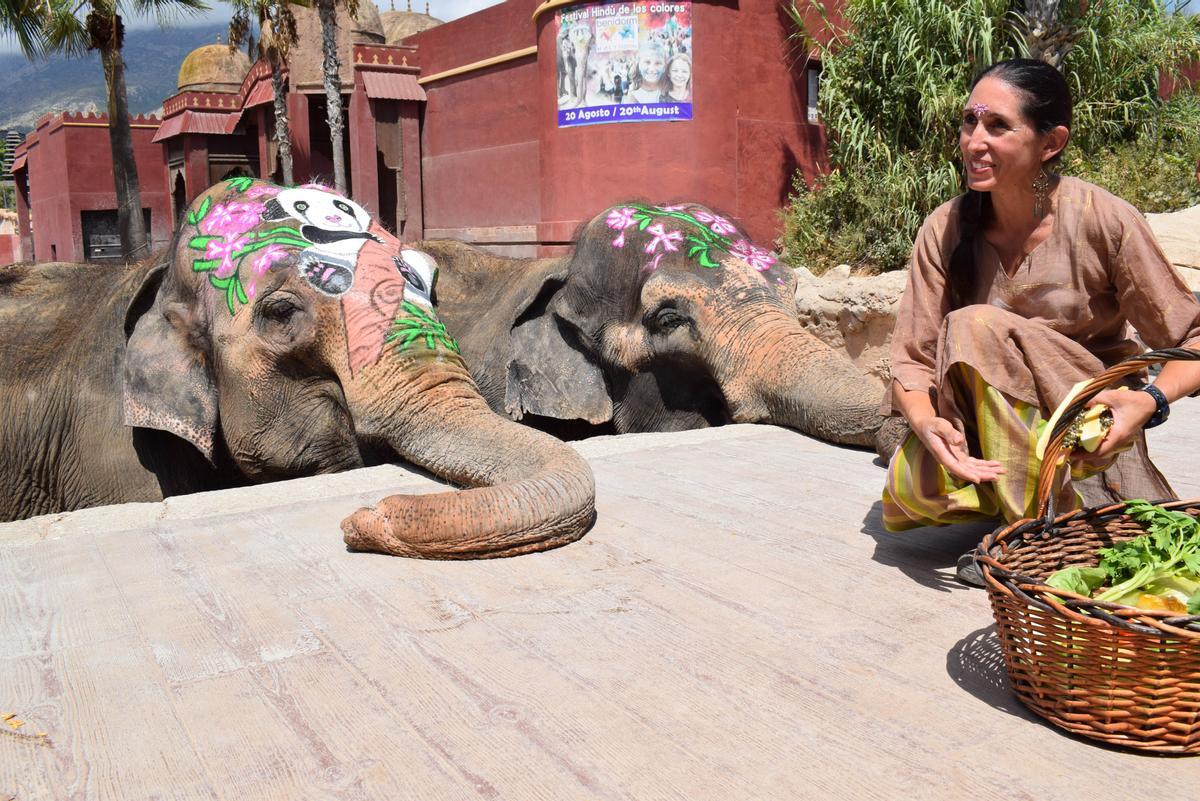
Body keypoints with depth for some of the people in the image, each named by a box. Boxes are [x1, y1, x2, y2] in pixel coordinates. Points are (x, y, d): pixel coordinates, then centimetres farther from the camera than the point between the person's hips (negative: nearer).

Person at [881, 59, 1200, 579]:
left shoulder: (1103, 221, -14)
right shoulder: (945, 231, -6)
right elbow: (912, 357, -9)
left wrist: (1151, 400, -30)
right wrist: (926, 424, -31)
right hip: (984, 437, 3)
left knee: (974, 328, -28)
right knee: (911, 486, -29)